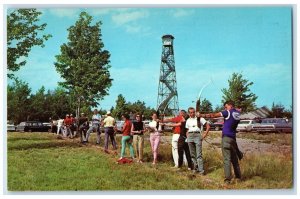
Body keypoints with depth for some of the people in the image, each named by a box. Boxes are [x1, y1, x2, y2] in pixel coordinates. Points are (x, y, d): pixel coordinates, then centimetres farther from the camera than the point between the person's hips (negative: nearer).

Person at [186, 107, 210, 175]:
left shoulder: (200, 118, 3)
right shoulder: (188, 121, 17)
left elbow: (208, 126, 2)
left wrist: (205, 135, -5)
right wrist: (187, 137, 9)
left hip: (197, 135, -5)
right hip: (190, 136, 5)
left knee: (199, 154, -11)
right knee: (192, 154, 6)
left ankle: (201, 170, -12)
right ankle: (196, 167, 16)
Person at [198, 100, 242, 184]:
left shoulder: (228, 112, -7)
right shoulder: (238, 114, 9)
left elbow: (214, 115, -9)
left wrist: (201, 115, -6)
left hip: (226, 138, -6)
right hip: (233, 138, 6)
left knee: (227, 159, -8)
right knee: (234, 159, 16)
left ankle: (228, 178, -11)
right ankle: (238, 176, 22)